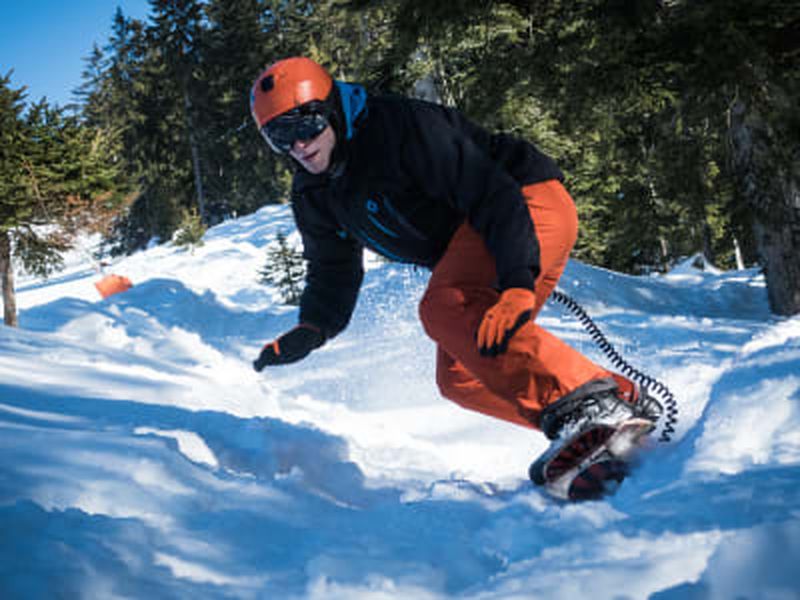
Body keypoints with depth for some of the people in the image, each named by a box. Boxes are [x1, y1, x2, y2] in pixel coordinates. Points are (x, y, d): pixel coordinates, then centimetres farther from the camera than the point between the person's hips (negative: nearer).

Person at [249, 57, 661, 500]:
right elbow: (333, 271, 15)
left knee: (446, 307, -33)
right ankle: (582, 437, 2)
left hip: (529, 204, -10)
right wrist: (310, 331, -6)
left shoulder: (399, 126, -23)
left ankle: (588, 401, -44)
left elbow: (493, 193, -27)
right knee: (460, 379, 3)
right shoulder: (314, 193, 4)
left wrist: (518, 283, -38)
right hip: (467, 238, 10)